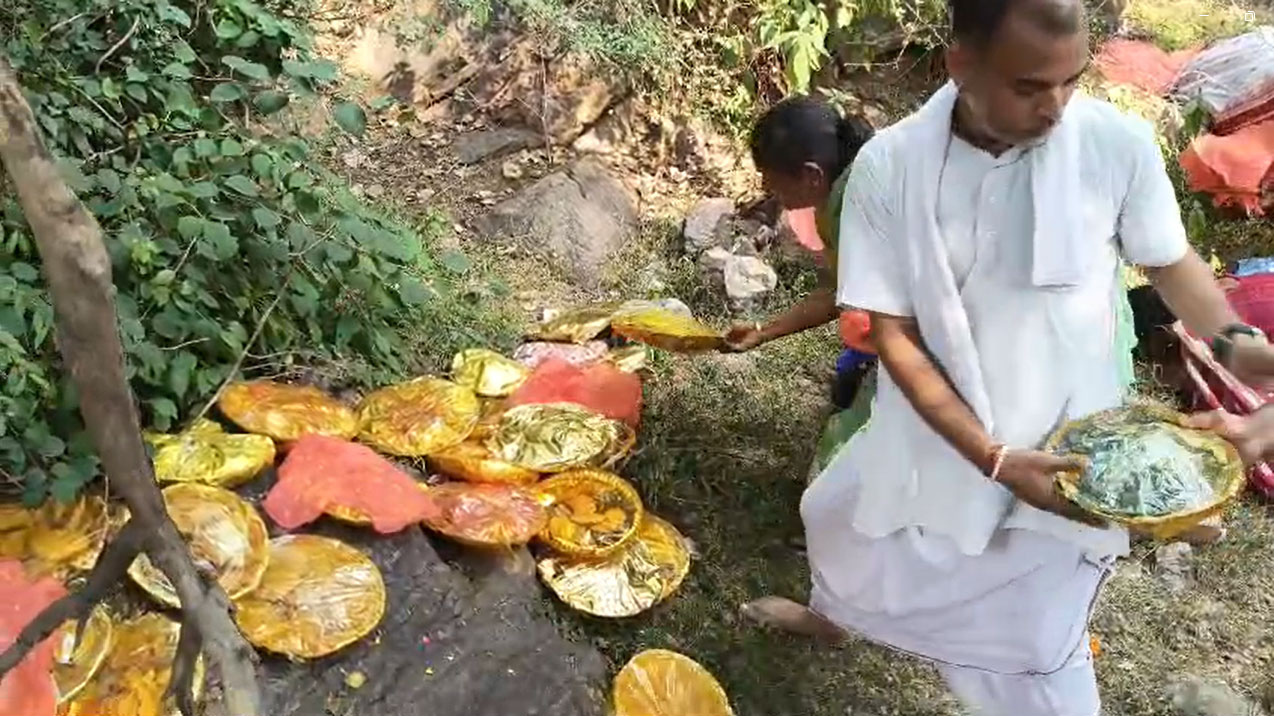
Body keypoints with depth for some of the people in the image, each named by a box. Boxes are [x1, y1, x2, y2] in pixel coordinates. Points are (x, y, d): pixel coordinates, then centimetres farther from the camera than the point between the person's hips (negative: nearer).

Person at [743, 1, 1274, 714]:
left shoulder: (1119, 144, -19)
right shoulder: (889, 166, -19)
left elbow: (1170, 260, 0)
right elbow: (893, 332, -15)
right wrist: (990, 457, -23)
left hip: (1063, 444, -2)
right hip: (935, 430, 3)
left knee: (1038, 651, 10)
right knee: (836, 517, 28)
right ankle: (831, 614, 63)